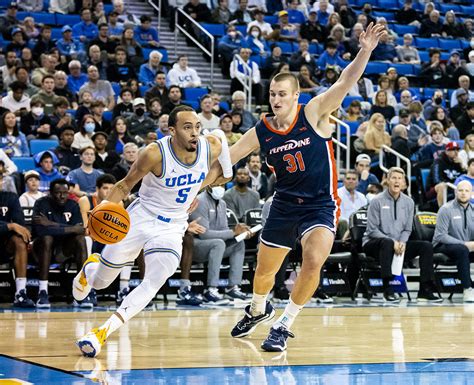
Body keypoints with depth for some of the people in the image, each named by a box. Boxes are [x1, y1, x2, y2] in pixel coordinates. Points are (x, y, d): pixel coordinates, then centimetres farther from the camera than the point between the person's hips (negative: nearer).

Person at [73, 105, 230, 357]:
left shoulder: (212, 147, -13)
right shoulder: (155, 154, -22)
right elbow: (125, 185, -11)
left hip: (172, 227, 2)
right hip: (140, 217, -2)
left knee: (154, 283, -23)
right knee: (100, 282, 10)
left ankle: (103, 332, -22)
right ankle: (90, 266, 48)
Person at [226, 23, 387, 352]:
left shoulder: (314, 114, -12)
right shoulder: (261, 132, -3)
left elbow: (344, 83, -26)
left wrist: (365, 52, -40)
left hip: (321, 204, -4)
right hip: (285, 204, 4)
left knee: (313, 261, -26)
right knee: (264, 270, 13)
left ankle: (284, 325, -8)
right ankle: (258, 310, 49)